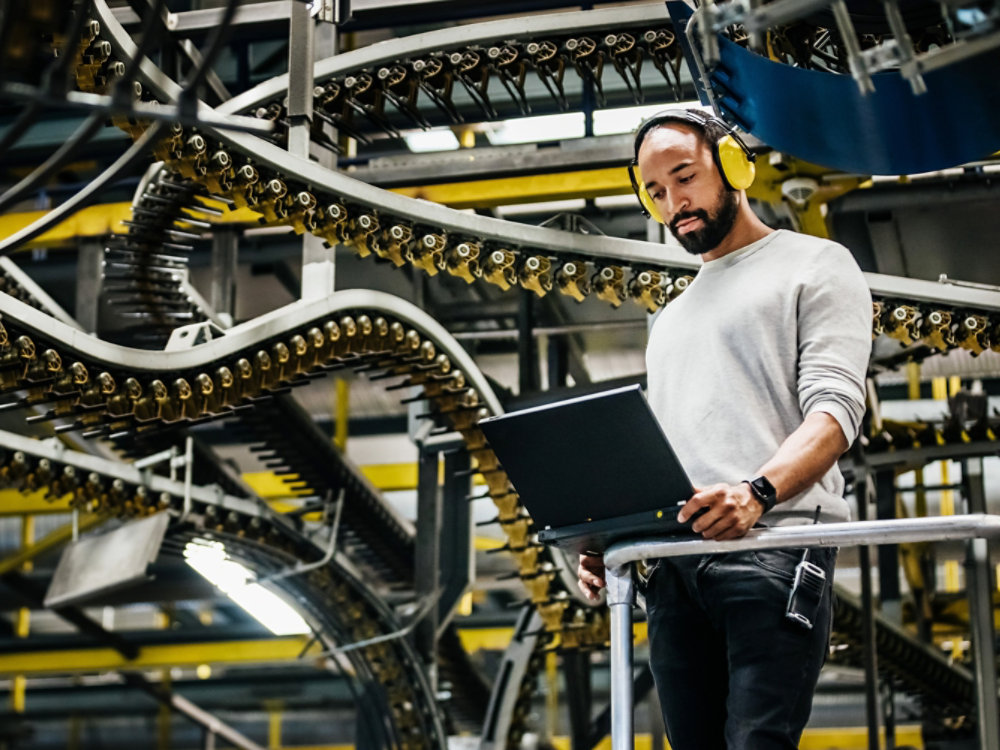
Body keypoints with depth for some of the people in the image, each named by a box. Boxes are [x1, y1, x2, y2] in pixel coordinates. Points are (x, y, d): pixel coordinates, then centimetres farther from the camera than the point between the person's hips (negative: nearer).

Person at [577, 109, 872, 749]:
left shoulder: (815, 265, 10)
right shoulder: (671, 319, 31)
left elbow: (835, 409, -5)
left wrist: (757, 493, -24)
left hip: (773, 547, -6)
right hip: (674, 564, 7)